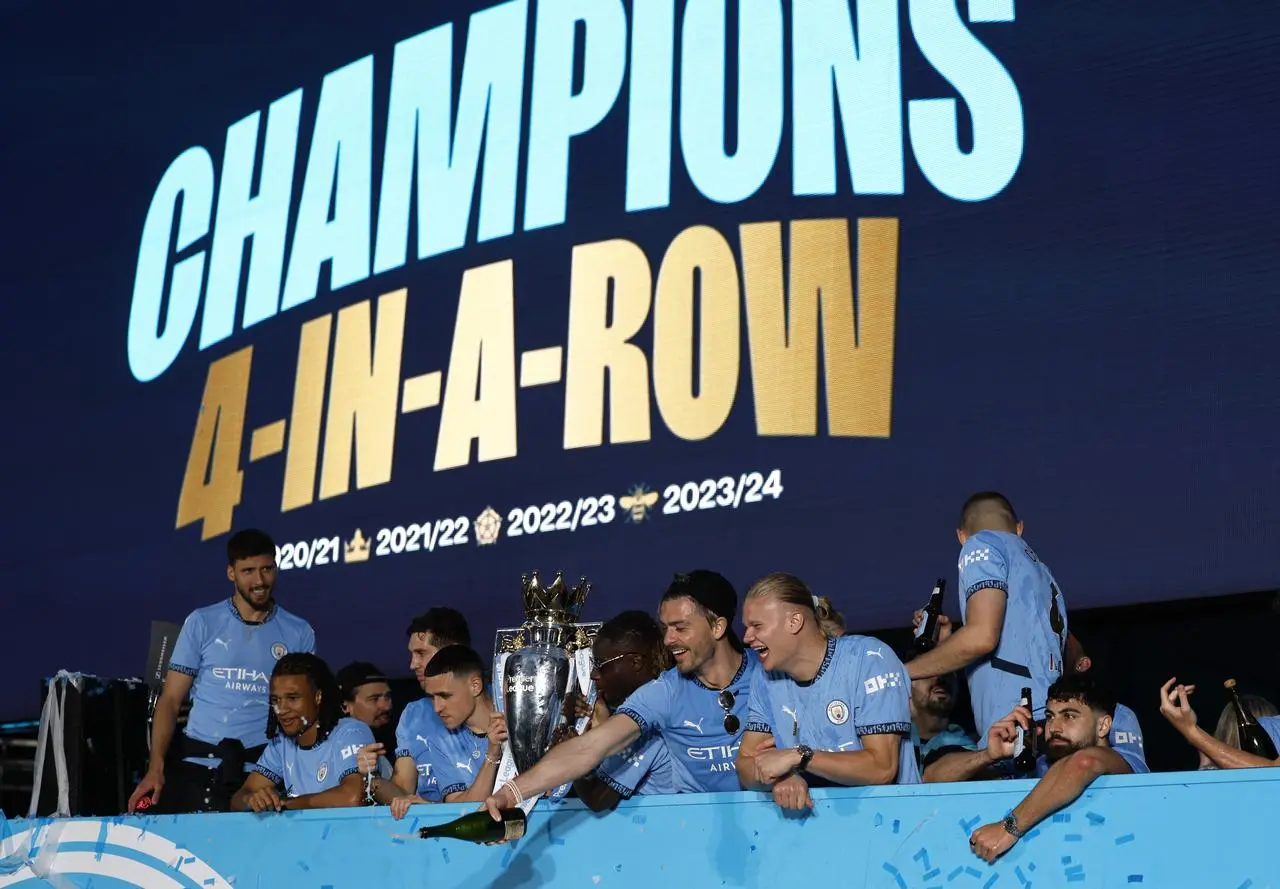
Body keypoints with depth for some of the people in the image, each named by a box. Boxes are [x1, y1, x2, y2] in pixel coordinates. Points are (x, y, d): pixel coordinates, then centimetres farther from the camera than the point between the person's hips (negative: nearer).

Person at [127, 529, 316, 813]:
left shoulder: (299, 633, 6)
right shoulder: (202, 623, 4)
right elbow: (170, 699, 3)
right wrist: (156, 767, -9)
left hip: (260, 771, 0)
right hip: (195, 765, 0)